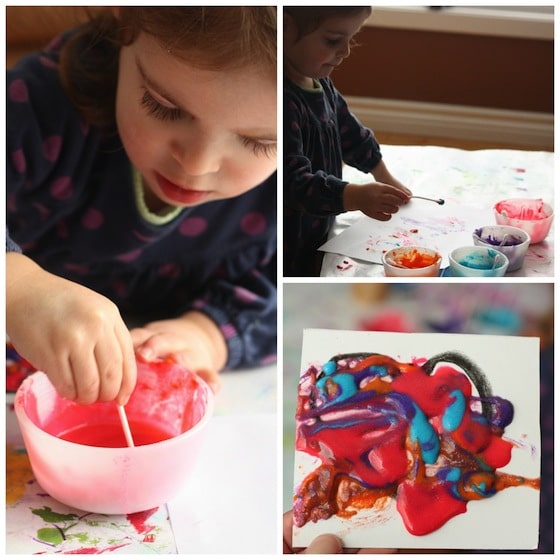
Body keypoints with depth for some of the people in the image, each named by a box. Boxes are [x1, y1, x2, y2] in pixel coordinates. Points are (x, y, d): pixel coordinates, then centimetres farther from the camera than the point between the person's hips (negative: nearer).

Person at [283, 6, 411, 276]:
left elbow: (351, 132, 22)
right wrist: (356, 196, -44)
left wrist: (384, 178, 32)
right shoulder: (285, 100, -27)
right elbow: (293, 181, -33)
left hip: (318, 233, 10)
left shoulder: (322, 84, 5)